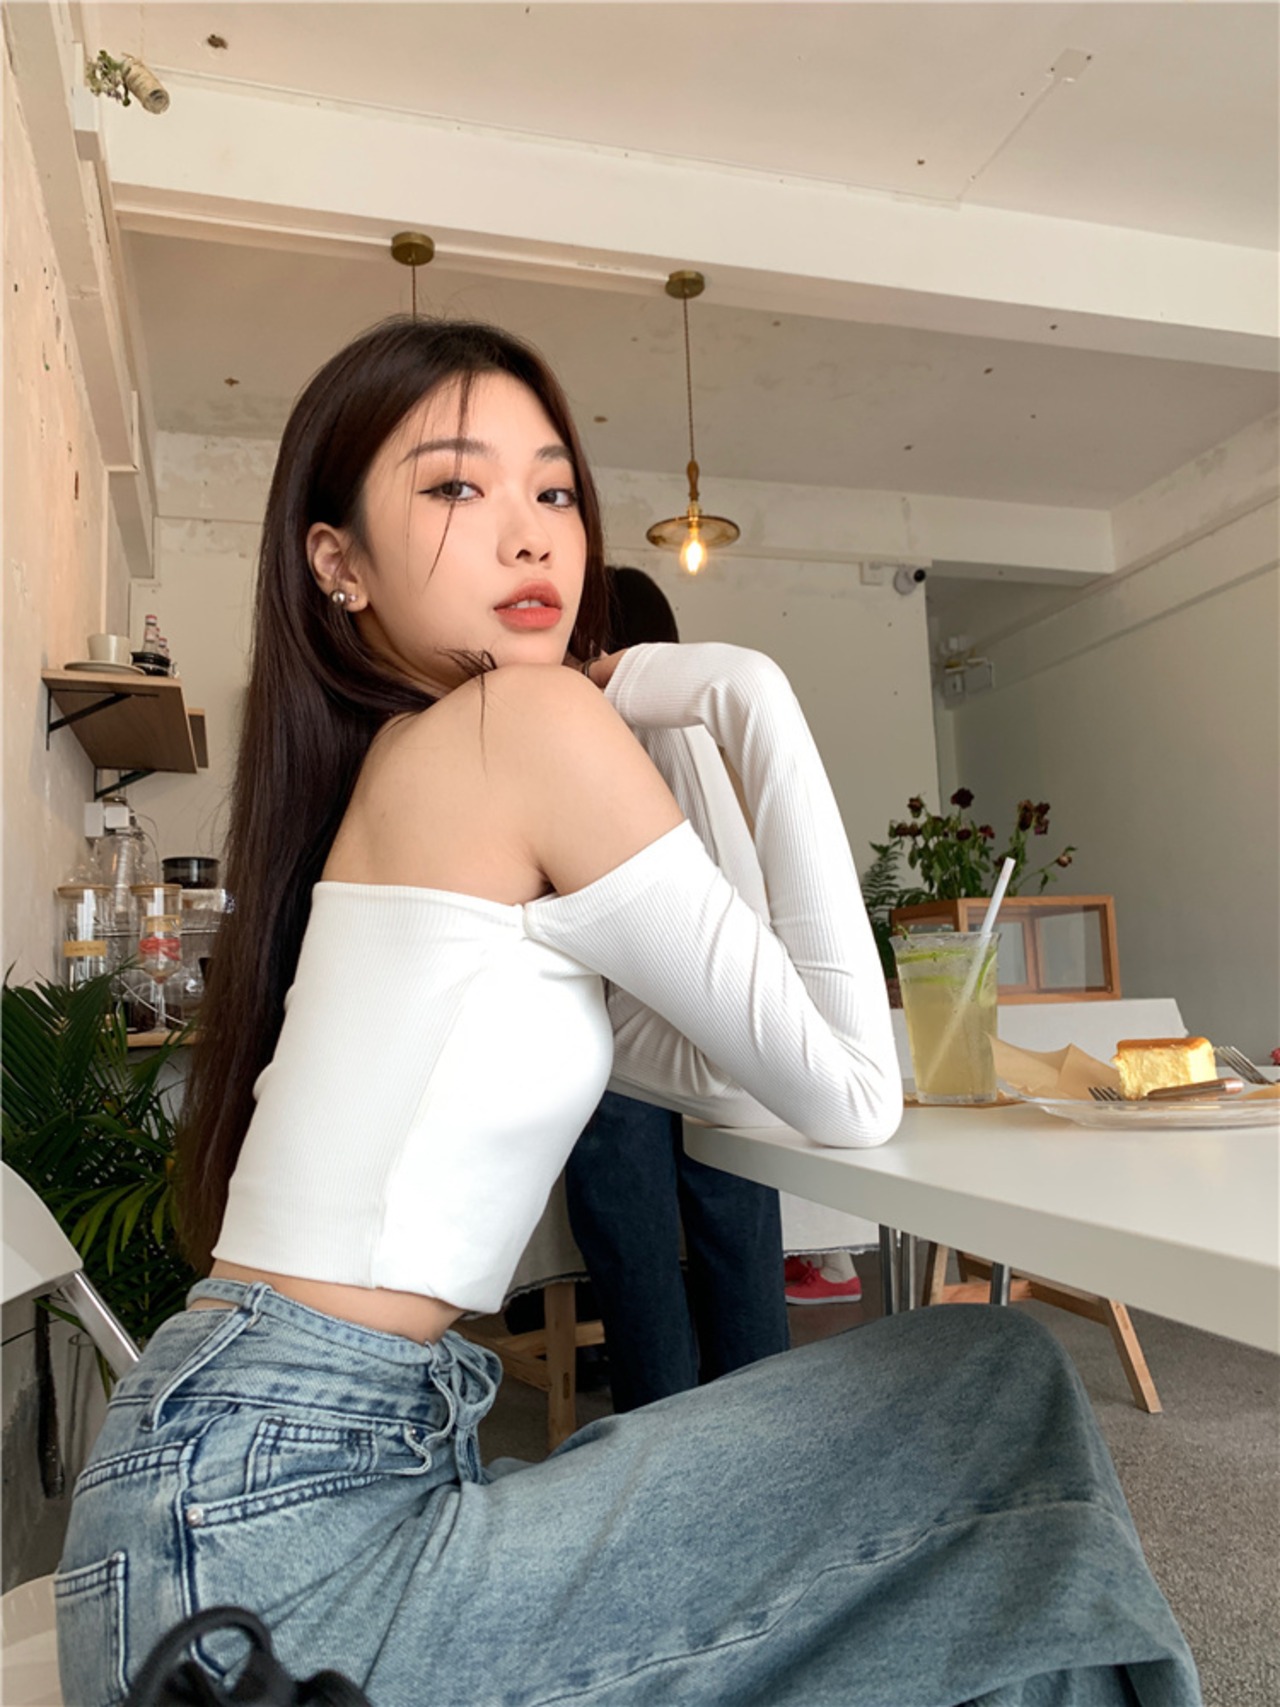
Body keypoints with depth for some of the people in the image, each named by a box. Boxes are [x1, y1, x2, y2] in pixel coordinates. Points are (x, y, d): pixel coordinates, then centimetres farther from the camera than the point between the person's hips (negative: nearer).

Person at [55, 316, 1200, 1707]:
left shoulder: (391, 782, 13)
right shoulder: (529, 723, -14)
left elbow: (746, 1086, 7)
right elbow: (851, 1099, -11)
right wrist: (754, 704, -9)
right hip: (272, 1525, -9)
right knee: (995, 1397, -10)